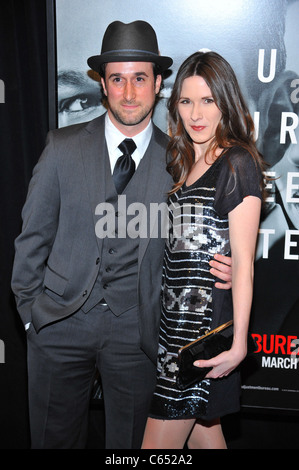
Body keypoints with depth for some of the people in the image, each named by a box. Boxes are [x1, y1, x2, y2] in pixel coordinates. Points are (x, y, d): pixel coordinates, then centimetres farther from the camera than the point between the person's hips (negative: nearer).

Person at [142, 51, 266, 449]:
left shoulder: (238, 164, -10)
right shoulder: (183, 162, 13)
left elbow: (243, 261, -14)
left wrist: (239, 342, -17)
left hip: (206, 322, -8)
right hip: (176, 318, 8)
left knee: (159, 442, 0)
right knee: (203, 434, 18)